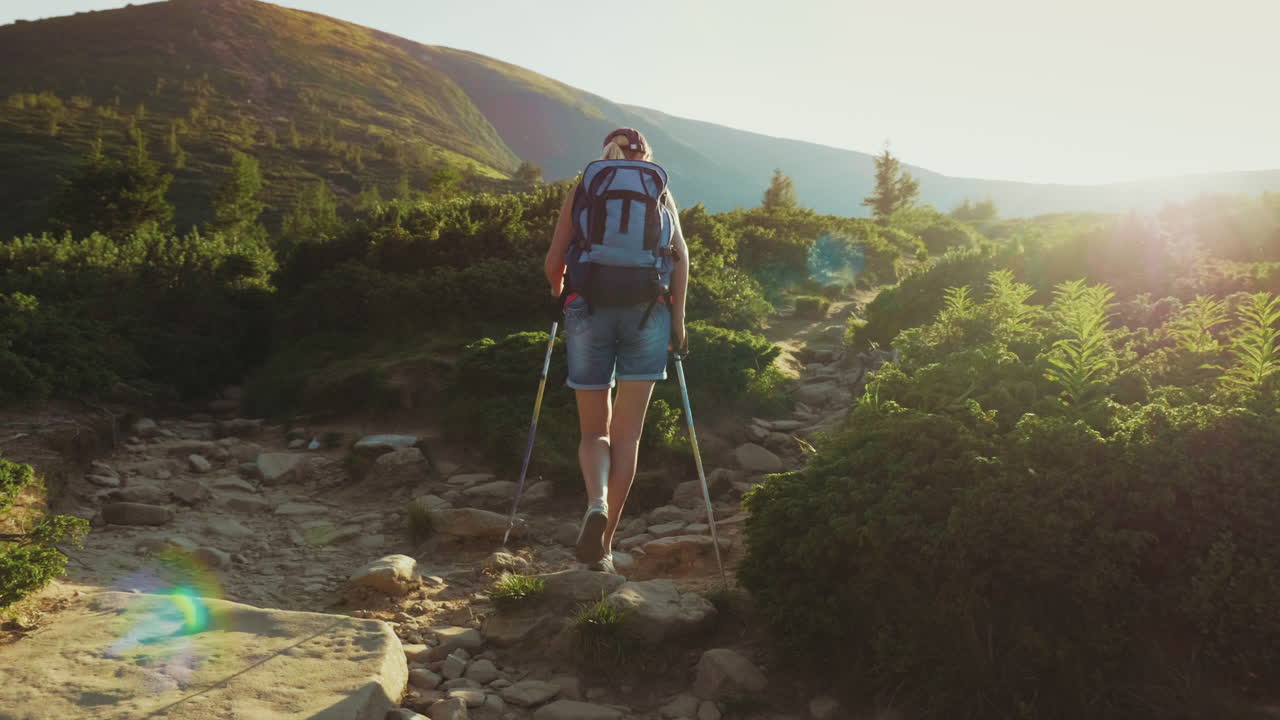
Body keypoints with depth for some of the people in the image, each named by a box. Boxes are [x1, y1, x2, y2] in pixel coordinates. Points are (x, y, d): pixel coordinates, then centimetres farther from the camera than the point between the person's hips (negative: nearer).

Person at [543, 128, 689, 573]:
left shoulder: (580, 191, 13)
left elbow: (553, 261, 5)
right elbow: (679, 253, -1)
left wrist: (559, 295, 25)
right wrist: (678, 315, 0)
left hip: (589, 309, 0)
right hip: (647, 311, 0)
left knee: (594, 431, 10)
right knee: (627, 434, 7)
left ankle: (597, 505, -18)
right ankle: (605, 542, 6)